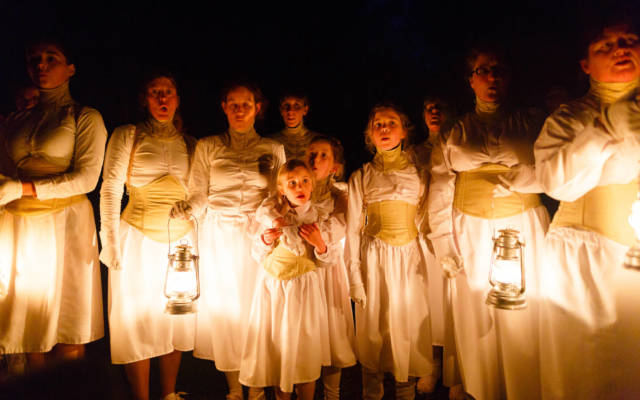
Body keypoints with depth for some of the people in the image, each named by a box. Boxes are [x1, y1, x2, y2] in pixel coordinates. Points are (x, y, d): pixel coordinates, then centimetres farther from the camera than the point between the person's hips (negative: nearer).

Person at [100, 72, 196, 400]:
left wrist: (197, 241, 6)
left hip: (181, 241, 3)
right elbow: (110, 190, -4)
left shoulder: (189, 144, 11)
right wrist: (112, 244, -10)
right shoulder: (127, 135, 2)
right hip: (138, 241, -3)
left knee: (177, 321, 10)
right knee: (138, 321, 3)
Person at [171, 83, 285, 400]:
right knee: (223, 306, 5)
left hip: (259, 237, 0)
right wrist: (185, 209, -15)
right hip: (218, 238, 0)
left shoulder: (273, 149, 7)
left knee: (256, 306, 4)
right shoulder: (208, 147, 6)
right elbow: (199, 195, 2)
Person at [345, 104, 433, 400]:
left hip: (410, 258, 1)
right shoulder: (361, 176, 4)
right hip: (374, 260, -1)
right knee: (373, 329, 7)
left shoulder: (417, 172, 7)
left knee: (408, 327, 7)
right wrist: (355, 277, -4)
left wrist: (430, 262, -2)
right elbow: (353, 228, 2)